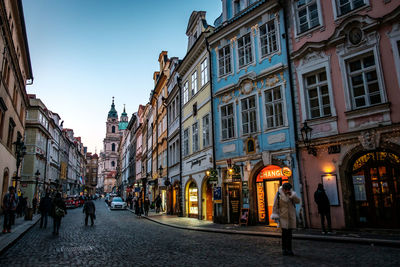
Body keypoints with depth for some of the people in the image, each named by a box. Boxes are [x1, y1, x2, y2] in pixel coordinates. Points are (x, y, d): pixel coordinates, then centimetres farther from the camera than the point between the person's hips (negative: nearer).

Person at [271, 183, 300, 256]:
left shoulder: (292, 193, 3)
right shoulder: (278, 194, -7)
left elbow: (298, 201, -4)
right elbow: (275, 205, -4)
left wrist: (292, 195, -17)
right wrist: (275, 215, -7)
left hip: (291, 216, 3)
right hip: (283, 216, -3)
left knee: (289, 233, 6)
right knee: (284, 233, -3)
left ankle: (289, 249, 15)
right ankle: (284, 249, 7)